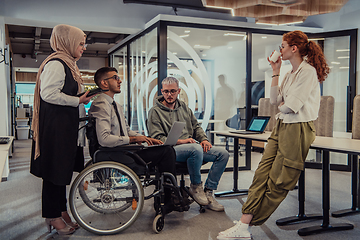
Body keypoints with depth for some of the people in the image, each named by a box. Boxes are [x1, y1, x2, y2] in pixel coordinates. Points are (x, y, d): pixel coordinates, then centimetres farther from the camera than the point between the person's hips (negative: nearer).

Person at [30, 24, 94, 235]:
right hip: (55, 126, -10)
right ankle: (53, 217, 11)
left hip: (67, 126, 10)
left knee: (63, 169, 15)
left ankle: (61, 211, 26)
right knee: (55, 170, -1)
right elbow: (49, 94, -22)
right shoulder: (55, 63, -14)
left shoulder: (69, 64, 19)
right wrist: (79, 100, -17)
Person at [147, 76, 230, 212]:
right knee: (196, 149, -38)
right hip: (170, 150, -6)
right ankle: (195, 186, -14)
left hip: (193, 147, 7)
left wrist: (204, 139, 3)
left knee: (223, 154, -11)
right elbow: (157, 138, -7)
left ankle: (208, 192, -6)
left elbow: (196, 126, 24)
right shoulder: (155, 111, 2)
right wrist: (180, 141, -18)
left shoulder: (183, 107, 21)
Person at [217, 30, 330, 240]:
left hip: (298, 129, -9)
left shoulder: (308, 71, -10)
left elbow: (292, 106, -17)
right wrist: (275, 73, 12)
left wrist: (281, 106, 6)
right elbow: (275, 100, 12)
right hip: (282, 126, 9)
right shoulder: (290, 74, 18)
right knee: (262, 174, -3)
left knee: (277, 182, -1)